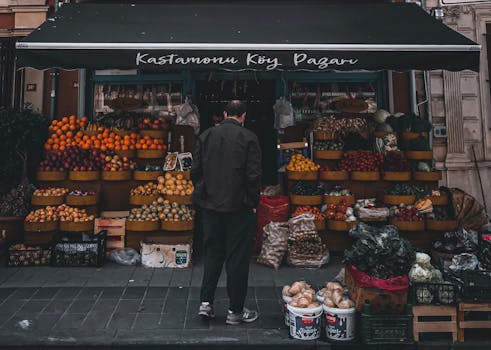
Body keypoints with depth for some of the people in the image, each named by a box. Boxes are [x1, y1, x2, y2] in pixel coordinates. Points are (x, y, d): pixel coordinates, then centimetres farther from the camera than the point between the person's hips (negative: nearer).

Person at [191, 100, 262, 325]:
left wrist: (203, 195, 13)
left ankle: (206, 302, 17)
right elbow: (254, 176, -12)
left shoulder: (206, 136, 4)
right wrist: (253, 203, -1)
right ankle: (235, 311, 16)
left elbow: (195, 171, 4)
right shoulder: (248, 138, -9)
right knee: (238, 257, 6)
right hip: (239, 207, -4)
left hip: (210, 206, 4)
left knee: (212, 253, 18)